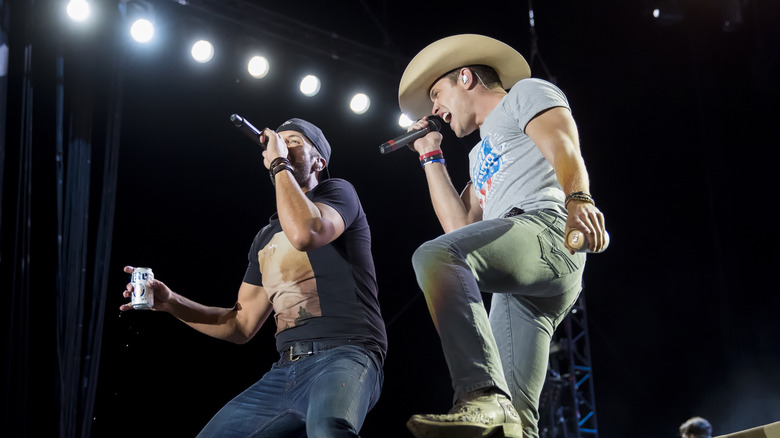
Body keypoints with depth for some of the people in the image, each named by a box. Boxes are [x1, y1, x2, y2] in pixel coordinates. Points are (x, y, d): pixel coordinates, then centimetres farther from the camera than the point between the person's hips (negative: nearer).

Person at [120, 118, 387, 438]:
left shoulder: (337, 192, 7)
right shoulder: (266, 238, 25)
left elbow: (305, 233, -18)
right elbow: (242, 325, 23)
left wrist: (279, 165, -4)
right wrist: (171, 302, 10)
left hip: (344, 354, -7)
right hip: (285, 371, 8)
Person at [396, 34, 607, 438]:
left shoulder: (526, 92, 17)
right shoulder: (482, 154, 40)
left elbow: (564, 149, -4)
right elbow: (459, 227, 27)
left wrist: (577, 200, -26)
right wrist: (431, 157, 35)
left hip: (546, 227, -8)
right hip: (520, 285, 9)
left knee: (434, 256, -33)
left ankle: (483, 396, -46)